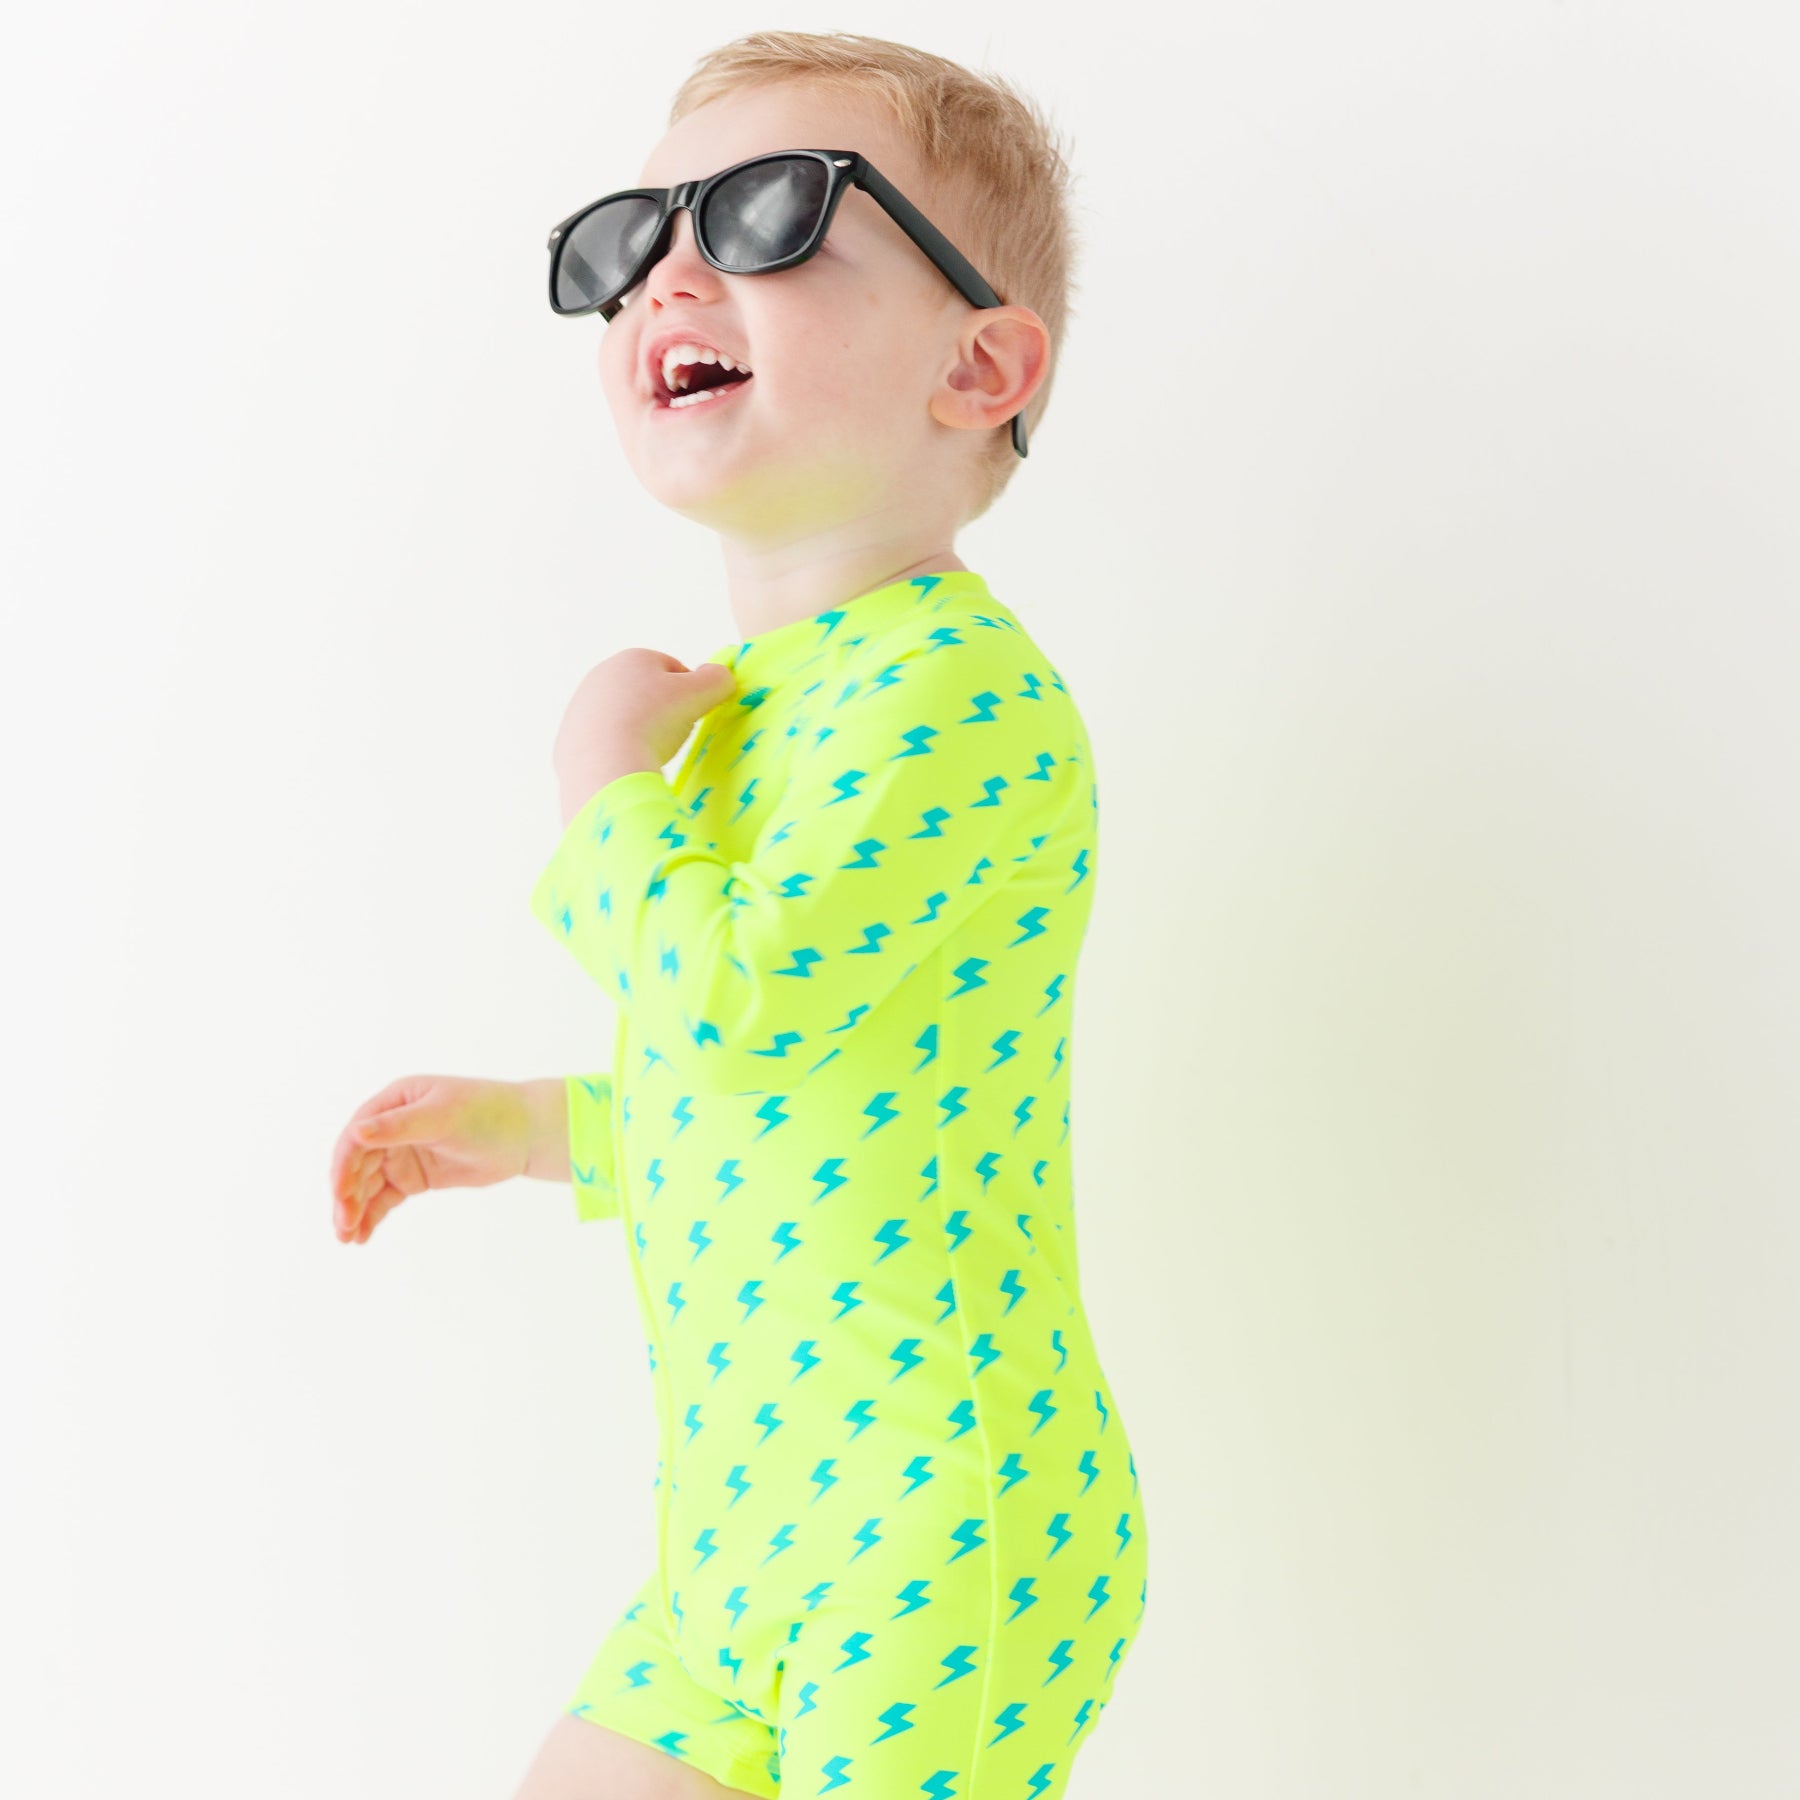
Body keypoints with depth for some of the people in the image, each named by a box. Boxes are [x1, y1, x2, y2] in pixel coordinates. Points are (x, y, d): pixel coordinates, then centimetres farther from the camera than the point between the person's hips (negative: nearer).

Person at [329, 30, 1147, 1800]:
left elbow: (745, 1008, -29)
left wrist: (613, 789, -13)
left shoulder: (959, 681, -17)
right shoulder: (743, 707, 12)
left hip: (936, 1536, -9)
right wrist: (533, 1126, 18)